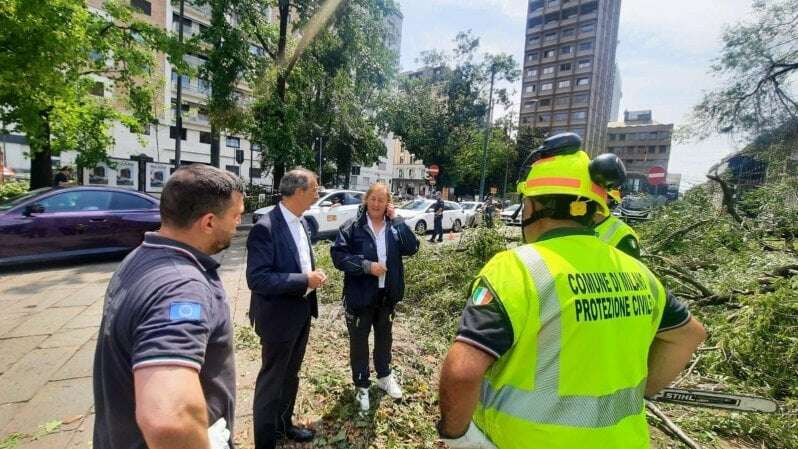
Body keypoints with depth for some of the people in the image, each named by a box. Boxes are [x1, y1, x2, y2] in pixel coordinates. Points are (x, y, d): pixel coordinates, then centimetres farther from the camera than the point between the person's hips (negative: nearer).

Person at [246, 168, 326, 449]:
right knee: (271, 379, 11)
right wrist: (304, 281, -25)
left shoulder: (301, 222, 5)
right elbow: (257, 279, -27)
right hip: (279, 316, -8)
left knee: (290, 375, 24)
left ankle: (284, 424, 45)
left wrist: (314, 274, 1)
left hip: (302, 312, 8)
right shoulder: (265, 228, -23)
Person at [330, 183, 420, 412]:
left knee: (384, 336, 22)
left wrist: (396, 219, -15)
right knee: (359, 341, 11)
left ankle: (384, 376, 46)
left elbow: (412, 247, -12)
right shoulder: (352, 227, -10)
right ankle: (361, 386, 32)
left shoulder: (395, 226, -1)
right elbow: (338, 255, -15)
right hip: (360, 295, -3)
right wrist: (366, 266, -23)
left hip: (387, 294, 4)